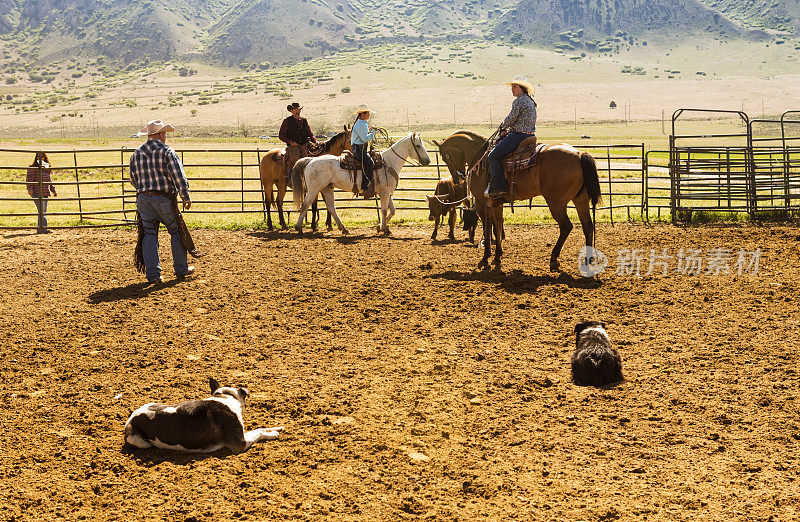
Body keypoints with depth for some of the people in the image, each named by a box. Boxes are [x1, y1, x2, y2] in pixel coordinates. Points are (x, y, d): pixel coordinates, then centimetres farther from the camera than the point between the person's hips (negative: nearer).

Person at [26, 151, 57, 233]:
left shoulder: (47, 168, 18)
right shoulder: (33, 167, -3)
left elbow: (49, 180, 27)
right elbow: (29, 179, -9)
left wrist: (53, 190, 22)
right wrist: (30, 188, -21)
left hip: (45, 193, 7)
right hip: (37, 192, -7)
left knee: (43, 211, 8)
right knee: (42, 210, -16)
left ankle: (39, 229, 14)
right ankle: (43, 228, -19)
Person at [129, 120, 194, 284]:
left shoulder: (136, 154, 8)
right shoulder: (167, 151, -8)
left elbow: (134, 180, 15)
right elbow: (179, 177, -12)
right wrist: (186, 198, -3)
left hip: (143, 198, 4)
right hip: (164, 199, -4)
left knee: (149, 234, 6)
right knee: (176, 231, 12)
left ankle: (152, 274, 0)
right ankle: (181, 269, 20)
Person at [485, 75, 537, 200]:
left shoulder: (518, 101, -14)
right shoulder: (530, 101, 17)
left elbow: (511, 119, -14)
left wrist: (503, 126, 7)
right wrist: (510, 128, 22)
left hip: (518, 136, -11)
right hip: (530, 135, 11)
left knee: (493, 156, -10)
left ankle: (498, 188, -19)